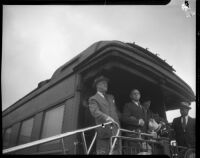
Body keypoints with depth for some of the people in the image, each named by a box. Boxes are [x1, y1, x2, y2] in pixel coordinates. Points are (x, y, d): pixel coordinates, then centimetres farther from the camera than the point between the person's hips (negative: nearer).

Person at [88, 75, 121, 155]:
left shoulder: (111, 97, 24)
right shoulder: (93, 99, 3)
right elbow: (95, 111, -14)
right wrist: (106, 117, -31)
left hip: (115, 130, 6)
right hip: (103, 132, -5)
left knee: (117, 151, 2)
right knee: (102, 152, -4)